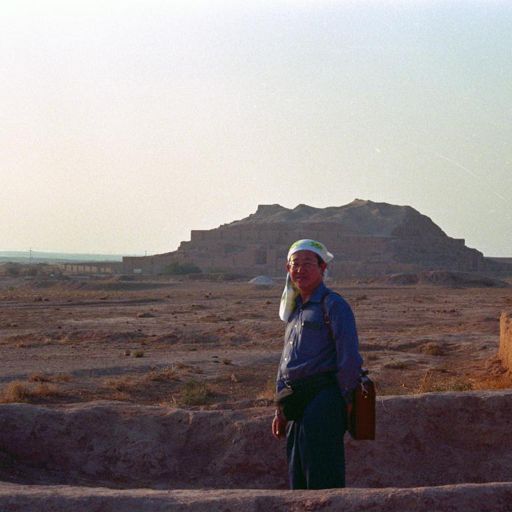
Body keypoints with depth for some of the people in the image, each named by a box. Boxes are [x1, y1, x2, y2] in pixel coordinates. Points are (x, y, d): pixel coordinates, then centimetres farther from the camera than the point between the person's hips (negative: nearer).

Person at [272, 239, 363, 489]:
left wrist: (346, 401, -11)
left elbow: (349, 358, -14)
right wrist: (281, 409, 19)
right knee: (297, 477, 14)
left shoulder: (333, 305, -8)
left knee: (323, 480, -9)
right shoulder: (295, 310, 18)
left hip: (324, 401, -9)